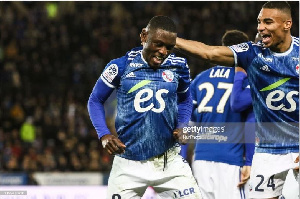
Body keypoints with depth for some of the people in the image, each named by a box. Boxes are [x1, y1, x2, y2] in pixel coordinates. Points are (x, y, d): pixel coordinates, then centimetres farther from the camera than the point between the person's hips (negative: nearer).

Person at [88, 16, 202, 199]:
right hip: (129, 165, -1)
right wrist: (104, 135, -8)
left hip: (168, 161, 1)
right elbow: (95, 101, 7)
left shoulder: (178, 66, 1)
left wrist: (181, 127, 0)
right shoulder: (121, 67, -5)